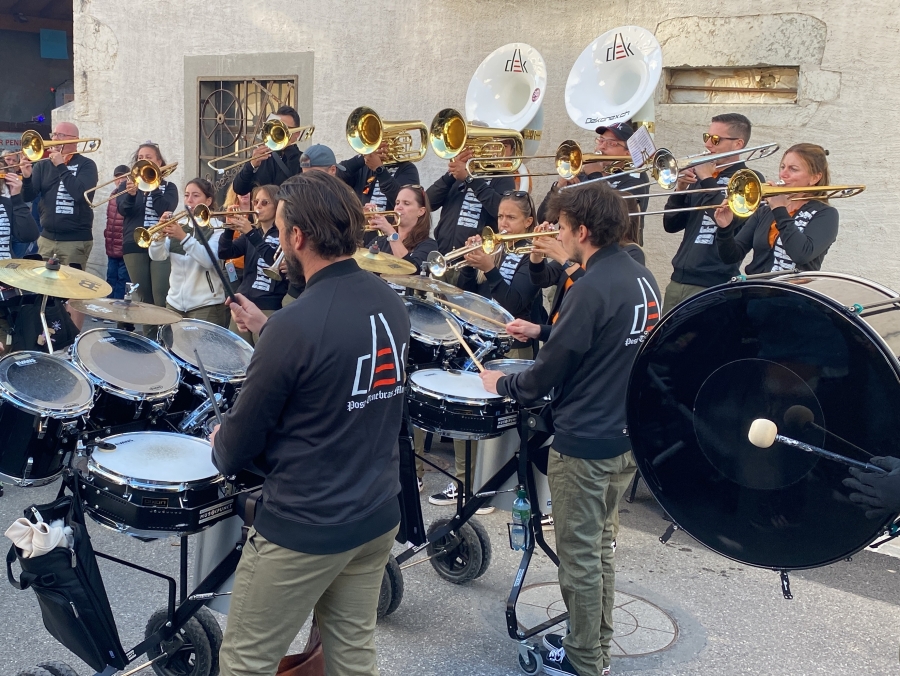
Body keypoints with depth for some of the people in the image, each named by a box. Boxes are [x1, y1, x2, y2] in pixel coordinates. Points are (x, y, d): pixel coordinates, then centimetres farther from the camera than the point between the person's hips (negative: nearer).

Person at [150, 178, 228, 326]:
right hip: (174, 303, 5)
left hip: (206, 305, -5)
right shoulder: (177, 225, 9)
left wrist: (184, 237, -31)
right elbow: (157, 256, -1)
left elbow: (209, 261, -21)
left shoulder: (217, 228, -4)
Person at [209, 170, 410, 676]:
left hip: (305, 529, -7)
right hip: (379, 517, 7)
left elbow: (239, 446, -12)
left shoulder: (297, 325, -23)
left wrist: (220, 445, 10)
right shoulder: (392, 304, -2)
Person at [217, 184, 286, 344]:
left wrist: (251, 233, -25)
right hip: (243, 302, 6)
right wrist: (230, 228, -14)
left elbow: (275, 260, -21)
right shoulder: (251, 233, 14)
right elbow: (224, 253, 3)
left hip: (270, 307, -6)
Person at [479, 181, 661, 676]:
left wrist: (502, 384, 0)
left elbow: (550, 373, -17)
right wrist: (543, 332, 19)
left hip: (584, 443, -9)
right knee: (600, 545, 21)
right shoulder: (642, 278, 5)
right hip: (628, 435, 9)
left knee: (579, 555, 6)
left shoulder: (591, 287, -22)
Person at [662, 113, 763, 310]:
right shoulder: (699, 175, 14)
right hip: (678, 279, 6)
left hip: (713, 286, -6)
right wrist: (680, 189, -4)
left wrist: (708, 180, -13)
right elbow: (671, 225, 11)